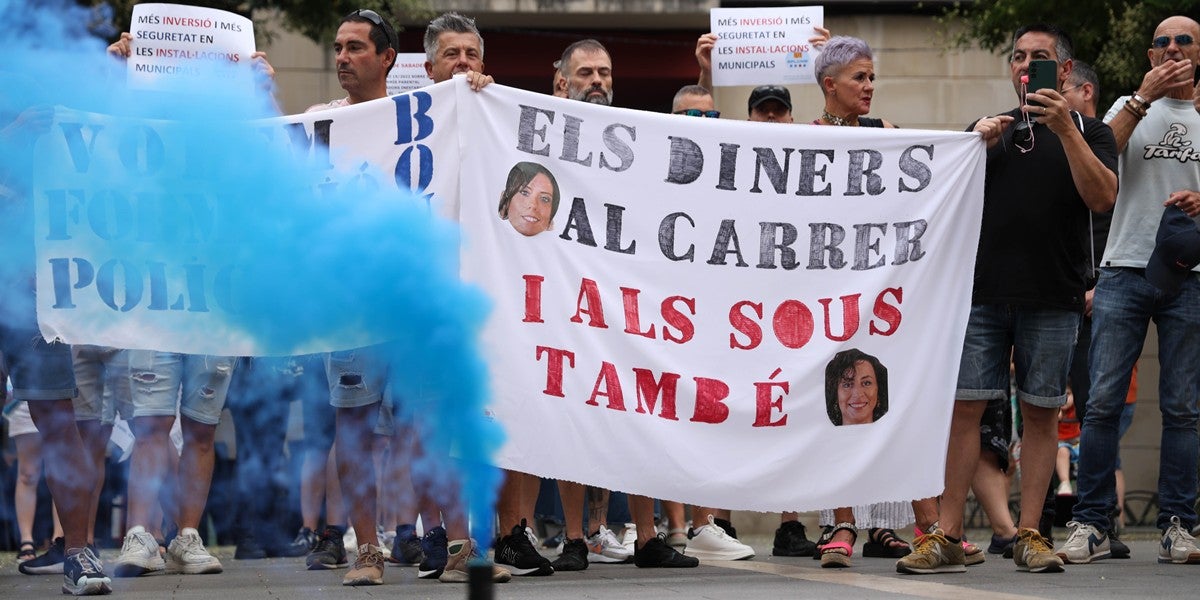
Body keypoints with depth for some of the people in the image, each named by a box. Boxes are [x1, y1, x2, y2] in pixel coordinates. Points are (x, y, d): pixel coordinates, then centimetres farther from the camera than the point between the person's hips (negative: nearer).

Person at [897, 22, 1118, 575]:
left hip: (1052, 297, -2)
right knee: (964, 407, -5)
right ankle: (946, 537, -5)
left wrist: (1064, 128, -17)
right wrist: (978, 146, -4)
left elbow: (1101, 196, -8)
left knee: (1041, 413, 1)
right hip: (982, 291, 2)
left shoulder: (1087, 132, 9)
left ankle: (1029, 536, 6)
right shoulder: (985, 128, 17)